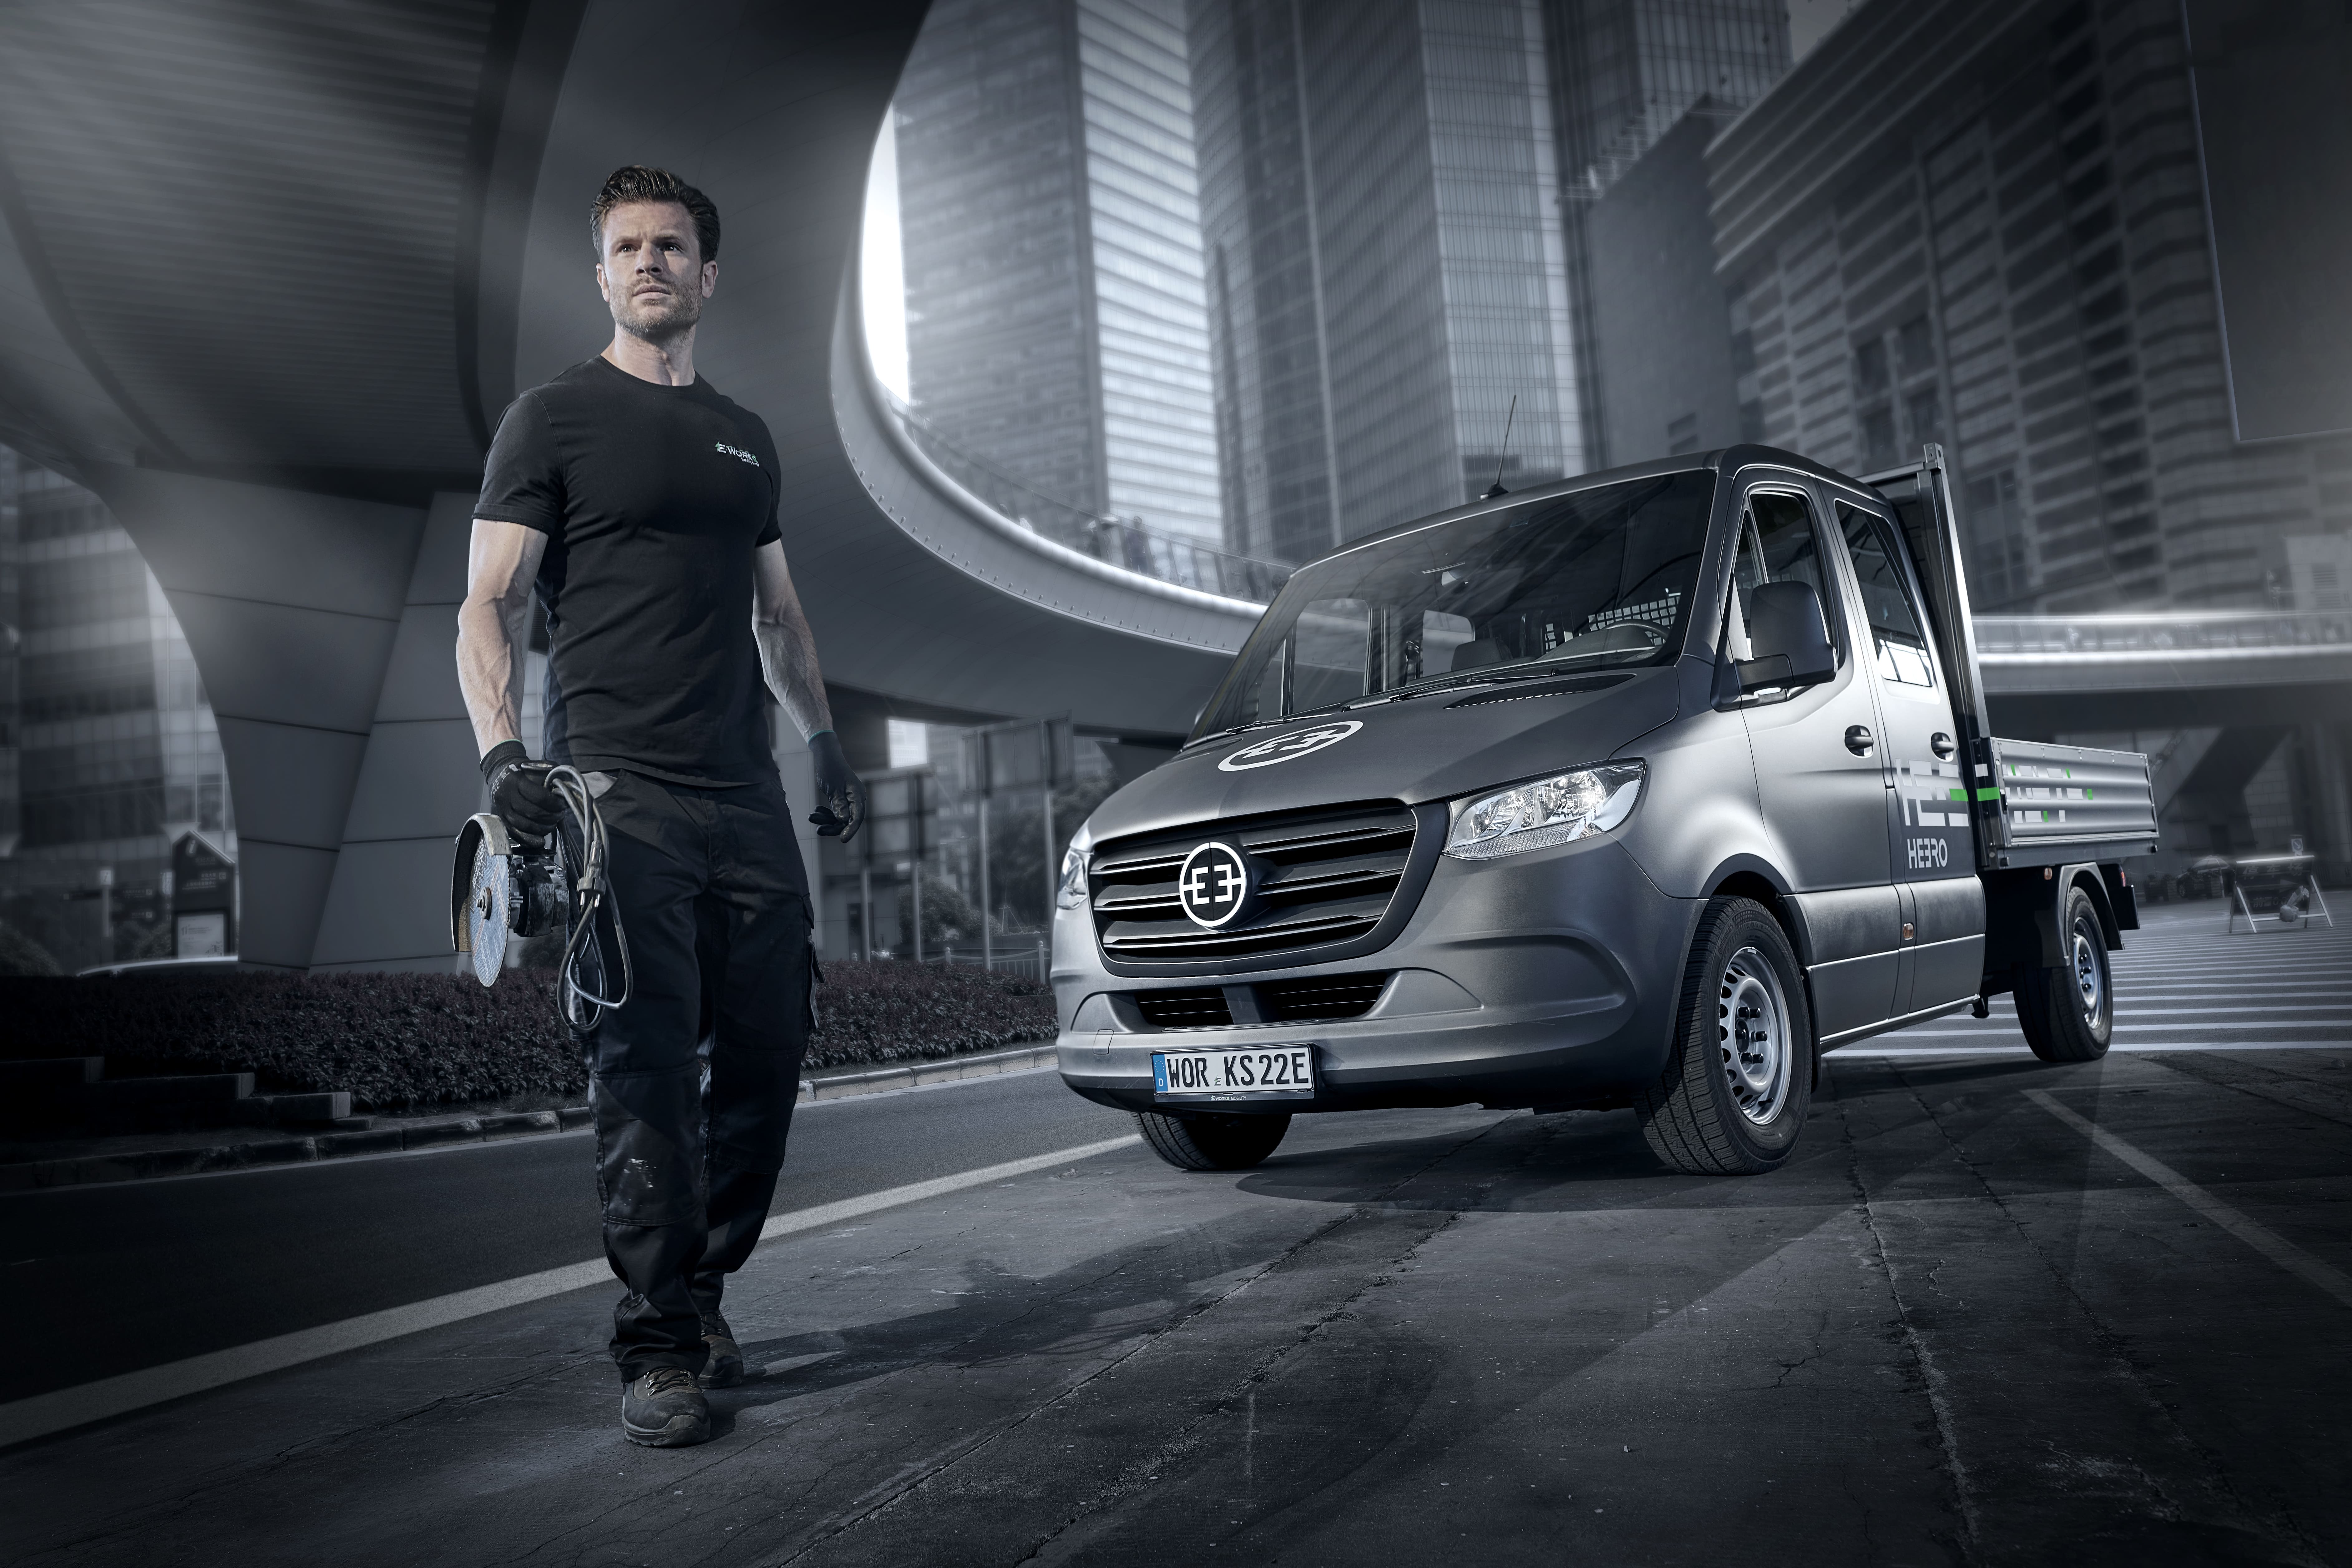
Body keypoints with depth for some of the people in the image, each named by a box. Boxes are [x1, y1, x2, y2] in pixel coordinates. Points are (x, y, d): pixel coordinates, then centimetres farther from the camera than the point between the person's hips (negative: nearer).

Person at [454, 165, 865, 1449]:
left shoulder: (747, 440, 21)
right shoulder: (554, 418, 4)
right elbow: (486, 607, -3)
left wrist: (825, 742, 21)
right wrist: (501, 751, -18)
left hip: (747, 800, 6)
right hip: (617, 795, -5)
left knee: (766, 1062, 5)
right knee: (649, 1076, -8)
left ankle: (700, 1297, 24)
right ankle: (661, 1352, 2)